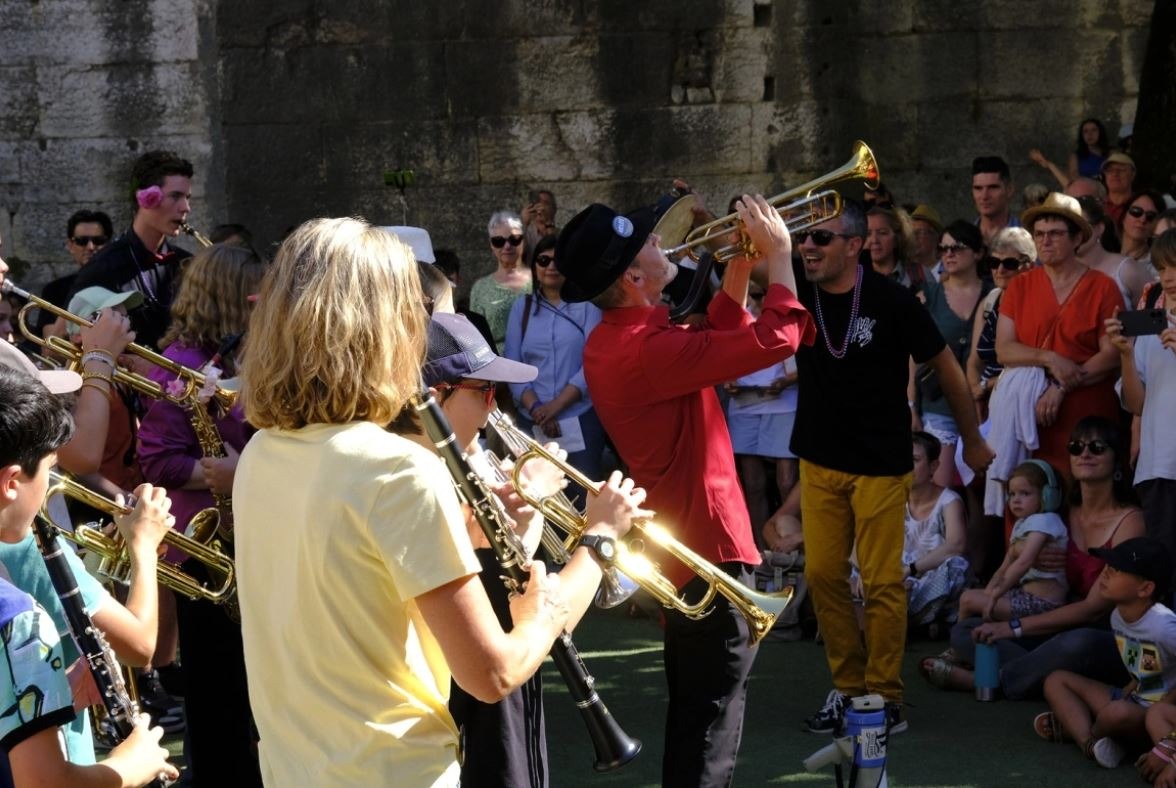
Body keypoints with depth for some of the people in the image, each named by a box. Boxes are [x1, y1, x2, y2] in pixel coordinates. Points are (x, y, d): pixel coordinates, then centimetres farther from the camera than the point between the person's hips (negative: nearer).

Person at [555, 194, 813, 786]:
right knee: (712, 722, -3)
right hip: (707, 546, -10)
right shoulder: (648, 348, -25)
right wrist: (778, 255, -15)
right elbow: (775, 339, -28)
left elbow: (719, 340, 19)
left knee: (691, 715, 21)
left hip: (680, 545, 10)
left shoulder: (615, 339, 7)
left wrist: (740, 267, 7)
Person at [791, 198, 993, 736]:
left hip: (880, 464, -5)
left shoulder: (890, 301, -14)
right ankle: (847, 687, 18)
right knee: (822, 574, 5)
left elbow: (946, 368, -4)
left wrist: (973, 442, 4)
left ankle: (885, 697, 8)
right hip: (819, 460, 5)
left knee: (882, 582, -2)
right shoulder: (799, 294, -1)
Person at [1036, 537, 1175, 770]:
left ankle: (1073, 727, -4)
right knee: (1057, 680, 7)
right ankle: (1089, 743, -18)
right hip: (1135, 700, 9)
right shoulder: (1118, 616, 0)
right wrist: (1129, 690, 1)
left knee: (1117, 713, -40)